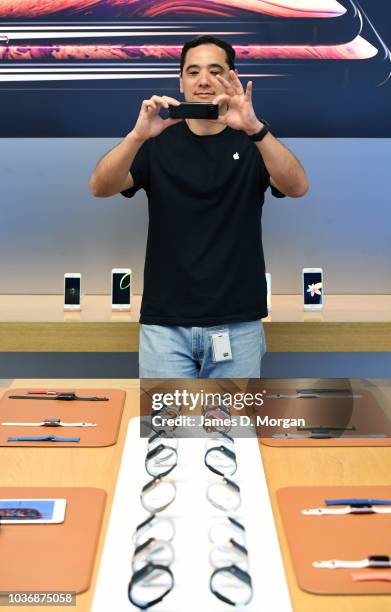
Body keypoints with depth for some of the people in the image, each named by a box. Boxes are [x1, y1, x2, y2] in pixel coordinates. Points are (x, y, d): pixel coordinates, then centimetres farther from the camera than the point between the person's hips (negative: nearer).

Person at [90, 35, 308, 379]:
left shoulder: (253, 143, 4)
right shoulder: (158, 142, 4)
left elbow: (297, 187, -16)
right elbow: (101, 188, -11)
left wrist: (255, 128, -32)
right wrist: (138, 134, -29)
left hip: (237, 325, 1)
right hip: (165, 324, 0)